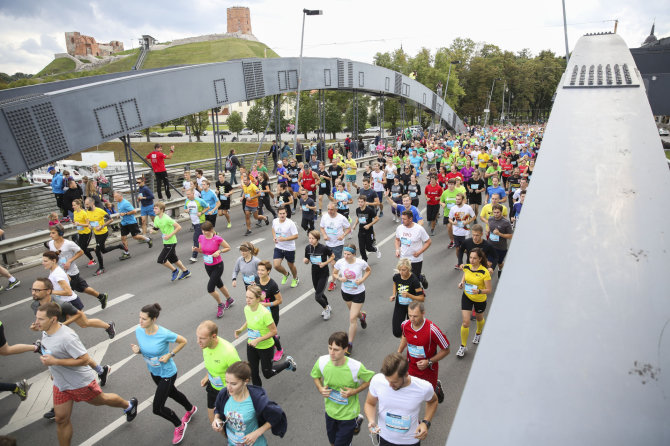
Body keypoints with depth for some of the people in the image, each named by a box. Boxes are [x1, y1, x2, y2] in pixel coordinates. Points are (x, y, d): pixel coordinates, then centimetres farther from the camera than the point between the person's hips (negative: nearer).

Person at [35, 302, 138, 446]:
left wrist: (54, 361, -32)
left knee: (101, 400, 18)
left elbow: (84, 359, -32)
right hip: (60, 385, 7)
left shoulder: (66, 337, -34)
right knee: (61, 419, 13)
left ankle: (128, 405, 44)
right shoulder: (46, 331, -6)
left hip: (81, 383, -7)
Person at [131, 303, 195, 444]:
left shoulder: (164, 334, -33)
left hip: (167, 373, -6)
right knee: (172, 393, 29)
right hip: (154, 372, 7)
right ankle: (191, 409, 59)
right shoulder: (138, 331, -17)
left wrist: (169, 355, -22)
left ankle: (179, 425, 28)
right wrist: (137, 350, -19)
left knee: (157, 409, -1)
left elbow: (183, 341, -16)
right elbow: (143, 348, 3)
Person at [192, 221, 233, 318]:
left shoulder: (217, 239, -22)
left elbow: (228, 248, -9)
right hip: (207, 266, 6)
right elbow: (201, 250, 8)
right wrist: (196, 249, -13)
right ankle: (229, 298, 48)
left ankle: (220, 305, 17)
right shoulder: (201, 238, -6)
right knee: (219, 284, 23)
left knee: (210, 288, -8)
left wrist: (219, 251, -24)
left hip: (217, 266, -6)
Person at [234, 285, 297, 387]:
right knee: (253, 372, 16)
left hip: (265, 347, -5)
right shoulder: (246, 308, -11)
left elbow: (274, 331, -24)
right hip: (251, 345, 6)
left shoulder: (264, 313, -32)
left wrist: (258, 340, -27)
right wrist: (241, 329, -6)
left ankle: (288, 362, 36)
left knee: (267, 374, 12)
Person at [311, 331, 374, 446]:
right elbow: (315, 376, 1)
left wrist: (354, 391, -23)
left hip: (348, 413, -4)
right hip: (330, 410, 4)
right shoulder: (322, 361, -20)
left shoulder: (356, 367, -29)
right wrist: (320, 389, -16)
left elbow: (371, 380, -12)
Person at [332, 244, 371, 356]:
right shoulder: (340, 262, -17)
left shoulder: (361, 263, -23)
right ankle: (362, 315, 65)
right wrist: (339, 278, -23)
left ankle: (350, 344, 12)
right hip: (345, 292, 4)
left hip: (358, 293, -4)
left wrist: (362, 280, -17)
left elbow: (368, 270, -1)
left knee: (352, 319, -6)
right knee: (354, 312, 27)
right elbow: (334, 274, -1)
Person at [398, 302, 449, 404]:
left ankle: (437, 386, 49)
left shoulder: (432, 330, -30)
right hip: (411, 367, 3)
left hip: (428, 369, -3)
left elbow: (446, 350, -17)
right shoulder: (405, 325, -15)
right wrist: (399, 353, 10)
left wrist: (429, 362, -22)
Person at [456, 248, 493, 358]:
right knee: (465, 322, -4)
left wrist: (479, 291, -39)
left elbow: (489, 290, -21)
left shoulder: (484, 272, -26)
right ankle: (463, 346, 12)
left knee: (479, 318, 25)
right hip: (467, 297, 2)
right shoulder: (466, 267, -13)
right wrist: (462, 282, -10)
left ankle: (478, 333, 59)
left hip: (480, 300, -2)